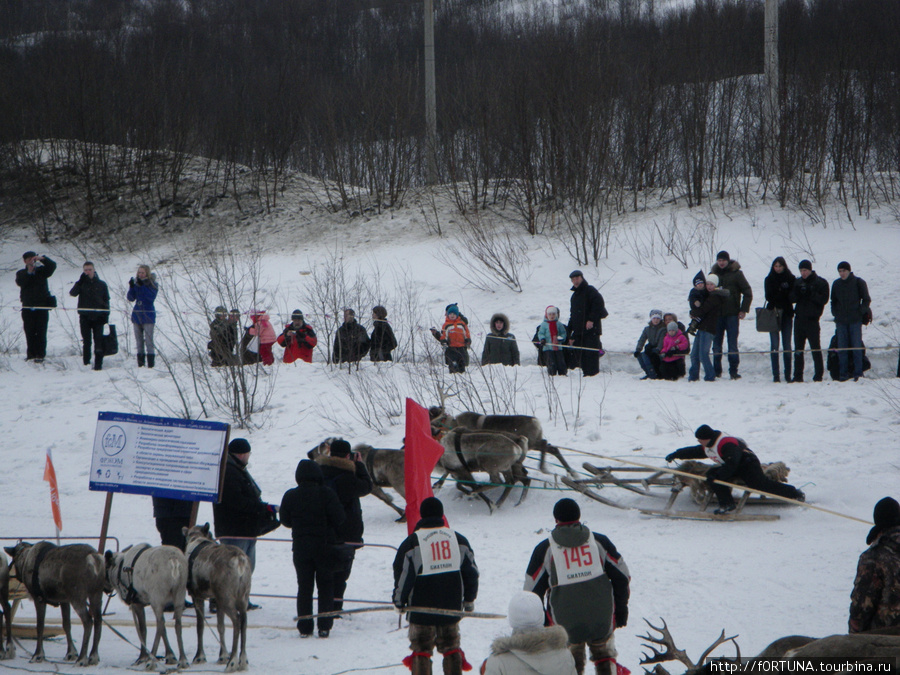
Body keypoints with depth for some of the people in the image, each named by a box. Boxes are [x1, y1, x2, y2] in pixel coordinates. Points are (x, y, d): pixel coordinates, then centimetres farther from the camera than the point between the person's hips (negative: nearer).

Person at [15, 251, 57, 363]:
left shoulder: (41, 271, 11)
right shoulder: (21, 273, 13)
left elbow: (52, 266, -6)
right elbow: (20, 282, -8)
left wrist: (42, 258, -21)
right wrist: (29, 273, -17)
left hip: (42, 307, -1)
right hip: (27, 307, 1)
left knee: (41, 332, -5)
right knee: (29, 332, 2)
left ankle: (40, 355, -5)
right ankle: (31, 354, 7)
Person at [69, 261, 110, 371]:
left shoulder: (101, 284, 7)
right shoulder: (81, 284, 5)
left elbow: (106, 301, 9)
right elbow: (73, 293, -14)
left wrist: (106, 316, 0)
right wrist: (81, 281, -21)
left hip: (98, 317, 0)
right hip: (85, 317, 0)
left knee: (99, 342, -3)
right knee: (86, 342, 2)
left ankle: (98, 365, 0)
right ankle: (86, 364, 6)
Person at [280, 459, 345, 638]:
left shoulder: (290, 496, -5)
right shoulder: (326, 493, -12)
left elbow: (285, 521, 5)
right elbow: (340, 517, -12)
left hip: (301, 547, 2)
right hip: (324, 546, -2)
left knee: (304, 586, 9)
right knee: (325, 586, 9)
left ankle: (304, 628, 5)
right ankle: (324, 626, 2)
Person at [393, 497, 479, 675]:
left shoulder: (412, 542, -8)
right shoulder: (459, 540, 4)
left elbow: (402, 574, -8)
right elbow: (471, 572, 10)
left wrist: (399, 602, 6)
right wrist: (469, 600, 21)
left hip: (422, 609, -3)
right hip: (452, 607, 3)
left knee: (421, 649, 3)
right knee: (451, 647, 13)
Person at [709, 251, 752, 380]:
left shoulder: (736, 274, 0)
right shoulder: (713, 274, 10)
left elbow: (748, 292, 2)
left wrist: (743, 310, -5)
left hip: (732, 315, -3)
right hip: (716, 315, 3)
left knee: (732, 344, -3)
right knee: (716, 344, 4)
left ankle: (733, 371, -1)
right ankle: (716, 371, 10)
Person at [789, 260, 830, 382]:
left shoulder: (821, 283, -2)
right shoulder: (797, 282, 11)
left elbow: (824, 299, -11)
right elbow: (792, 299, 6)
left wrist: (810, 294, -21)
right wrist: (797, 293, -14)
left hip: (812, 319, -5)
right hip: (799, 319, 5)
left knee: (815, 348, -2)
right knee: (798, 349, 6)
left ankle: (818, 375, 1)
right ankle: (798, 375, 10)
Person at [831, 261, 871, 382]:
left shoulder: (858, 283, 0)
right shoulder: (836, 284, 10)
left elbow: (866, 300, 5)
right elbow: (833, 302, 21)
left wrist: (861, 312, -5)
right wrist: (835, 314, 8)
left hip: (855, 321, -3)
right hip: (841, 321, 3)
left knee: (857, 347, -4)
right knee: (841, 348, 1)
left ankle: (858, 373, 1)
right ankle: (844, 374, 6)